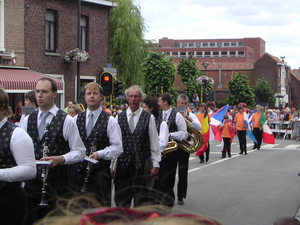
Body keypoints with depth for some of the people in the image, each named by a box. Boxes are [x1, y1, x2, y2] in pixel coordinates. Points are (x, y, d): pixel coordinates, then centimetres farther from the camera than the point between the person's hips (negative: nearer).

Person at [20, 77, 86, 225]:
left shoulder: (66, 121, -2)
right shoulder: (27, 120, 10)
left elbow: (79, 152, -2)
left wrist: (61, 159, -18)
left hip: (56, 184, -3)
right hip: (31, 183, 3)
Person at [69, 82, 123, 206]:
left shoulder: (110, 121, 1)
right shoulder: (76, 119, 11)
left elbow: (117, 147, -3)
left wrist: (100, 154, -17)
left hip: (100, 171, -3)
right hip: (77, 170, 3)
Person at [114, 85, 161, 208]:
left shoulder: (149, 118, 3)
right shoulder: (119, 118, 7)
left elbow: (154, 143, 2)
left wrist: (155, 165, -2)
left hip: (141, 165, -2)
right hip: (122, 164, 2)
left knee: (141, 200, 1)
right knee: (121, 199, 5)